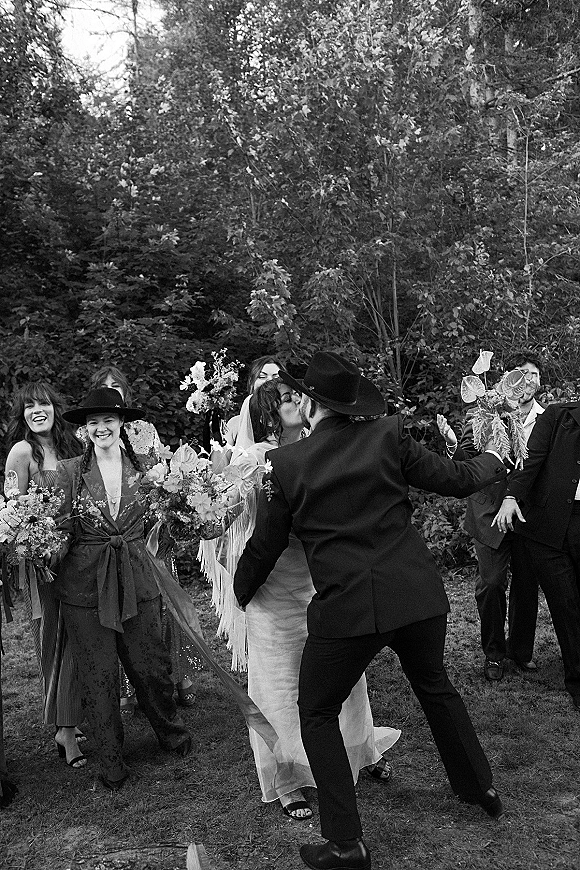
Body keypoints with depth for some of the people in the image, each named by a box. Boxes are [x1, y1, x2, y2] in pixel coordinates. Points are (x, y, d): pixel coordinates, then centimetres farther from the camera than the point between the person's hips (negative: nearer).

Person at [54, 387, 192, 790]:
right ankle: (112, 762, 27)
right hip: (84, 585, -1)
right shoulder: (69, 471, -2)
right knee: (99, 677, 8)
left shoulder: (142, 468, 3)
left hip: (137, 580, 1)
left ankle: (171, 730, 37)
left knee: (152, 666, 7)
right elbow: (60, 527, 1)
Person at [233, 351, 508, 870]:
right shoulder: (388, 435, -2)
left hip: (347, 608, -4)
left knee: (317, 714, 17)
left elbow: (265, 547, 4)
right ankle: (480, 787, 47)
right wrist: (490, 463, 27)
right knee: (434, 685, 30)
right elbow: (454, 480, 5)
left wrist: (240, 593, 23)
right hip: (419, 596, 4)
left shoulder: (285, 464, -5)